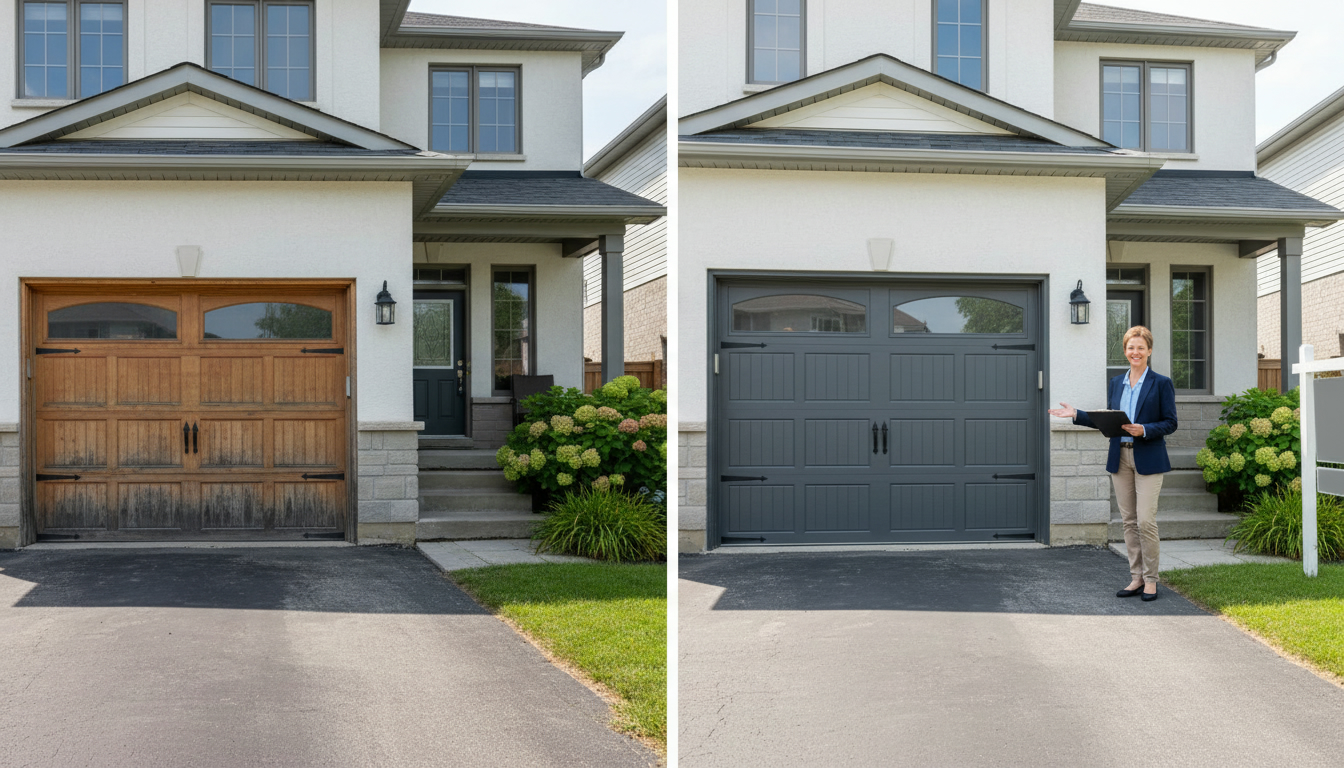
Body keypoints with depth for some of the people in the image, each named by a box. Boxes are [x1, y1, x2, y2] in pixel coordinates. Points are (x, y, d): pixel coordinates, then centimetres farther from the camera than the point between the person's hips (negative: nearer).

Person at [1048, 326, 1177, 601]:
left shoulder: (1161, 383, -2)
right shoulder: (1116, 383, 13)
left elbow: (1170, 423, -4)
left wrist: (1144, 430, -19)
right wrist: (1076, 415, 9)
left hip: (1148, 459, -5)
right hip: (1120, 458, 5)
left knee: (1146, 521, -9)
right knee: (1129, 521, 8)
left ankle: (1151, 580, 1)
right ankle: (1136, 578, 15)